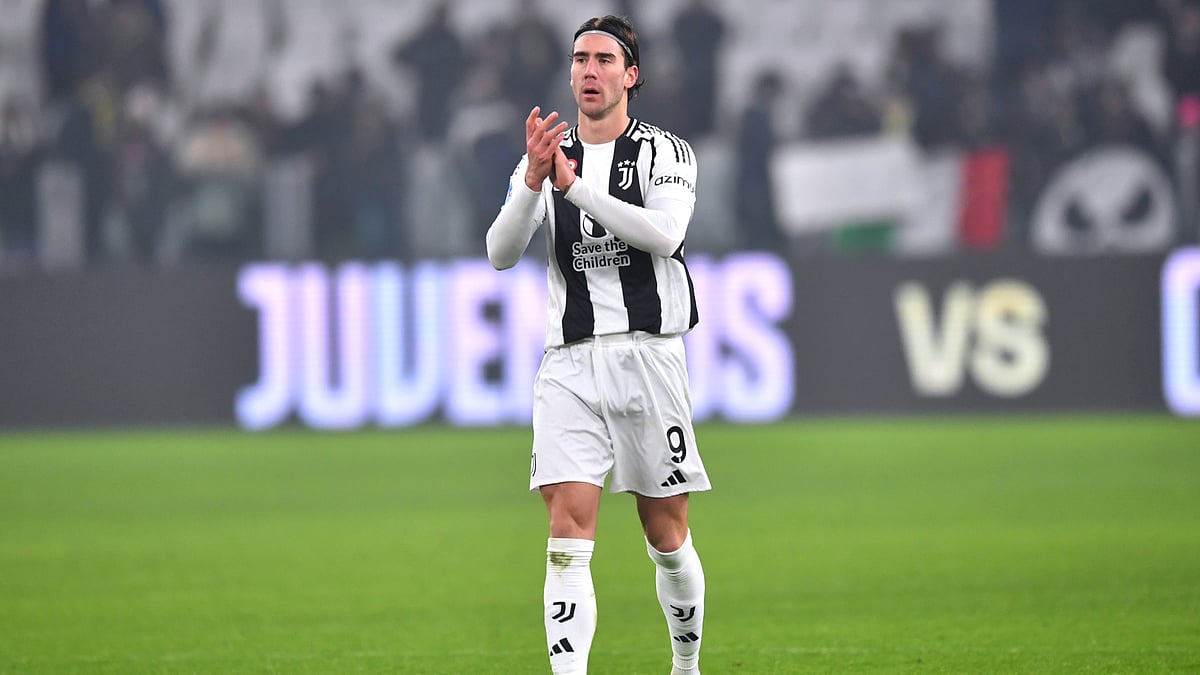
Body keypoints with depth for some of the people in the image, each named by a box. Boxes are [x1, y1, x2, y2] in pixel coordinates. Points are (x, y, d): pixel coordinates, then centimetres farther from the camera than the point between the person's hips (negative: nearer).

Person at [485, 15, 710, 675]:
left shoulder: (666, 152, 4)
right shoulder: (544, 159, 13)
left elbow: (663, 234, -16)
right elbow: (501, 252, -2)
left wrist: (573, 184, -22)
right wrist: (533, 183, -19)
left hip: (647, 354, -2)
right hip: (569, 365, 2)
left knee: (666, 536, 6)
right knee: (568, 536, -13)